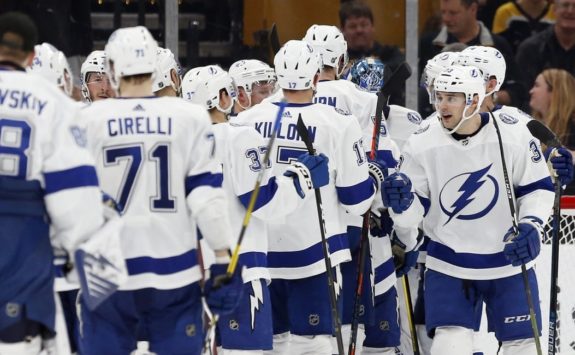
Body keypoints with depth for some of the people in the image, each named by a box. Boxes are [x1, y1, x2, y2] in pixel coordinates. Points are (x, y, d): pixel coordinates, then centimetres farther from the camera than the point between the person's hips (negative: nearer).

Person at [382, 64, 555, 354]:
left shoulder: (514, 136, -13)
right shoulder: (422, 144, -10)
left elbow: (538, 188, 0)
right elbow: (413, 213, -5)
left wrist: (530, 225, -16)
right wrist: (402, 202, -27)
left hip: (509, 261, 0)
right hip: (448, 265, 0)